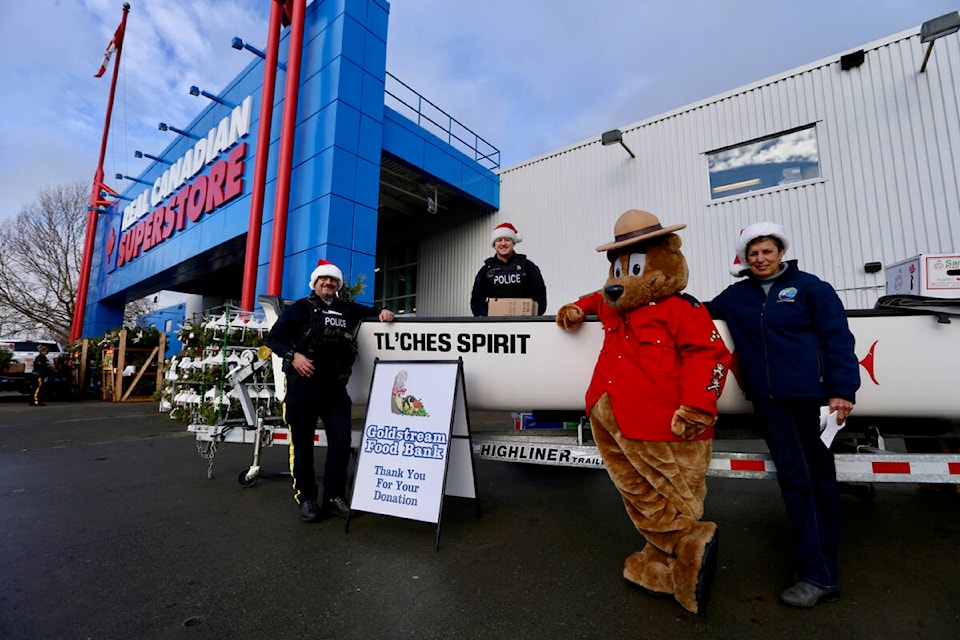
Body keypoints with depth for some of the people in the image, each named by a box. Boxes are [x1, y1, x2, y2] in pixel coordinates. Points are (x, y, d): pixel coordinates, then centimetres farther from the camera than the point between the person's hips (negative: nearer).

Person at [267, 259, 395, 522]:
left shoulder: (348, 310, 15)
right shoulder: (300, 308, 4)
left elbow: (369, 311, 31)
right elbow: (274, 337, 2)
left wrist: (382, 312, 8)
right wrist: (293, 355, -15)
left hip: (335, 387, 4)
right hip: (303, 384, -3)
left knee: (341, 439, -1)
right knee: (302, 442, 4)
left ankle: (335, 496, 12)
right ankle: (306, 498, 17)